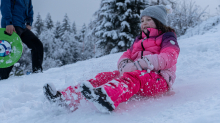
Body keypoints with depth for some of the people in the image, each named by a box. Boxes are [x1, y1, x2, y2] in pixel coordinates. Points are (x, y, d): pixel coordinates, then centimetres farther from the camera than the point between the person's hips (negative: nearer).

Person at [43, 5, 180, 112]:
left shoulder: (167, 37, 8)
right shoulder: (139, 40, 29)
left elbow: (169, 58, -11)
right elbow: (126, 55, 19)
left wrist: (139, 64, -23)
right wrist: (125, 64, -9)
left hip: (159, 79, -7)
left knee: (133, 76, -38)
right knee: (105, 76, -15)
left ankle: (107, 98, -71)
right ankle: (68, 98, -33)